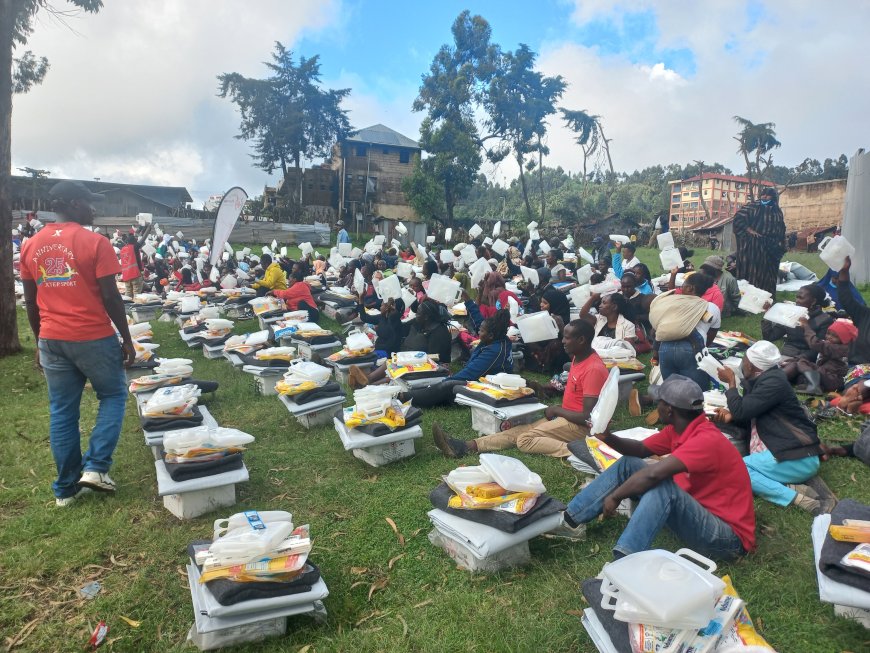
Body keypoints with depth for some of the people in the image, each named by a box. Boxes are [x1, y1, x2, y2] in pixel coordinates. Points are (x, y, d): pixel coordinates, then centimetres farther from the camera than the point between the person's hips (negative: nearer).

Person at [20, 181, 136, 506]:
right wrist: (127, 338, -3)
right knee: (113, 396, 15)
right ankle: (96, 467, 5)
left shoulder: (31, 246, 7)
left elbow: (31, 301, 10)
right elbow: (111, 297, -12)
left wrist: (40, 341, 20)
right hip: (94, 338, -5)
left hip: (52, 340, 5)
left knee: (62, 412, 12)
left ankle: (65, 488, 20)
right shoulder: (95, 242, -10)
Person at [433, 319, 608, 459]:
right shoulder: (578, 357, 8)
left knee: (524, 439, -22)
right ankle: (465, 447, -14)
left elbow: (588, 417, -24)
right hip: (565, 417, 9)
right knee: (517, 431, -5)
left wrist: (556, 410, -11)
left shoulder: (594, 369, -22)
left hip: (579, 425, -9)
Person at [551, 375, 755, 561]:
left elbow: (653, 474, -37)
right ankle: (571, 520, 2)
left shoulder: (707, 440, -27)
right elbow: (641, 450, 10)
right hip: (696, 513, 9)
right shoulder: (679, 428, 0)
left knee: (662, 484, -36)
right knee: (628, 464, 2)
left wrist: (615, 496, -24)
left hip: (727, 537, -9)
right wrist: (608, 437, -8)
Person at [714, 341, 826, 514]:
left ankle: (794, 496, -20)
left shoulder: (773, 381, -16)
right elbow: (749, 416, 21)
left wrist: (731, 382, -2)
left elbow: (741, 411, -17)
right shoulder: (761, 379, 13)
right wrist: (731, 415, 1)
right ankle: (790, 488, -13)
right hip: (788, 450, 9)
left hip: (798, 459, -9)